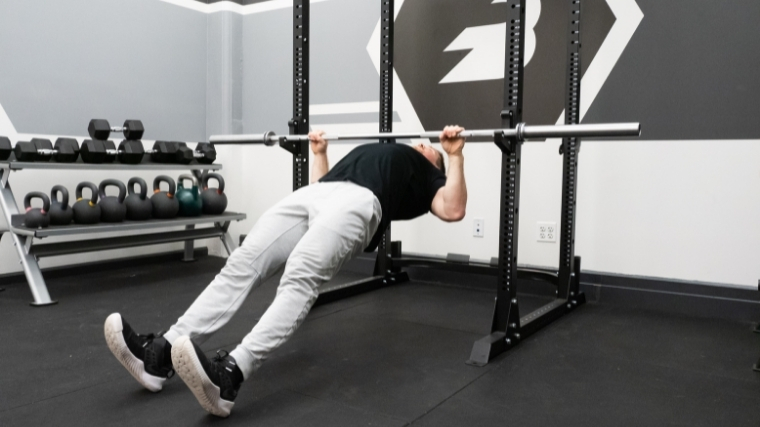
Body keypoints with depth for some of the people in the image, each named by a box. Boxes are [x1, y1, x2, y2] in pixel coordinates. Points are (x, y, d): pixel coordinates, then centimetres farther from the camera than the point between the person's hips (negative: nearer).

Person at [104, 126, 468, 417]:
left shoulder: (427, 176, 29)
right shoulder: (369, 152, 46)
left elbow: (452, 210, 8)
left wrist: (455, 155, 11)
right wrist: (319, 153, 46)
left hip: (359, 202, -6)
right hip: (311, 194, 6)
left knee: (299, 280, -34)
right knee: (241, 266, -17)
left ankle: (230, 374, -49)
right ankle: (160, 354, -25)